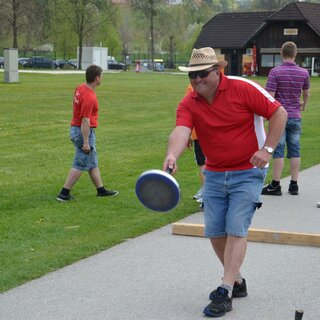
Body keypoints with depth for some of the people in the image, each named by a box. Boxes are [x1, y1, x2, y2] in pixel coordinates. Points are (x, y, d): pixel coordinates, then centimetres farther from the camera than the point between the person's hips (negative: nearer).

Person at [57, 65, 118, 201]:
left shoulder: (80, 88, 5)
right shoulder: (89, 97, -24)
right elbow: (85, 121, -25)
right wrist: (85, 142, -23)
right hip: (84, 132, -10)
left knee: (93, 163, 18)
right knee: (80, 165, -2)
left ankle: (101, 190, 28)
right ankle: (64, 193, 1)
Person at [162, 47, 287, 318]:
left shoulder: (243, 89, -16)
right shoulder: (189, 104, -6)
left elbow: (279, 113, -11)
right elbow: (181, 130, -25)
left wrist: (267, 149, -18)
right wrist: (172, 155, -46)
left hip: (248, 172, -5)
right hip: (214, 174, 5)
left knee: (236, 230, -11)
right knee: (215, 232, 6)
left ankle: (225, 292, -9)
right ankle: (237, 281, 26)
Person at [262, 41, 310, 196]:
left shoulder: (275, 72, -11)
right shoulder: (304, 73, 3)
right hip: (295, 117, 4)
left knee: (278, 151, -1)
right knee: (295, 151, 8)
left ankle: (275, 185, 1)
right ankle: (294, 185, 11)